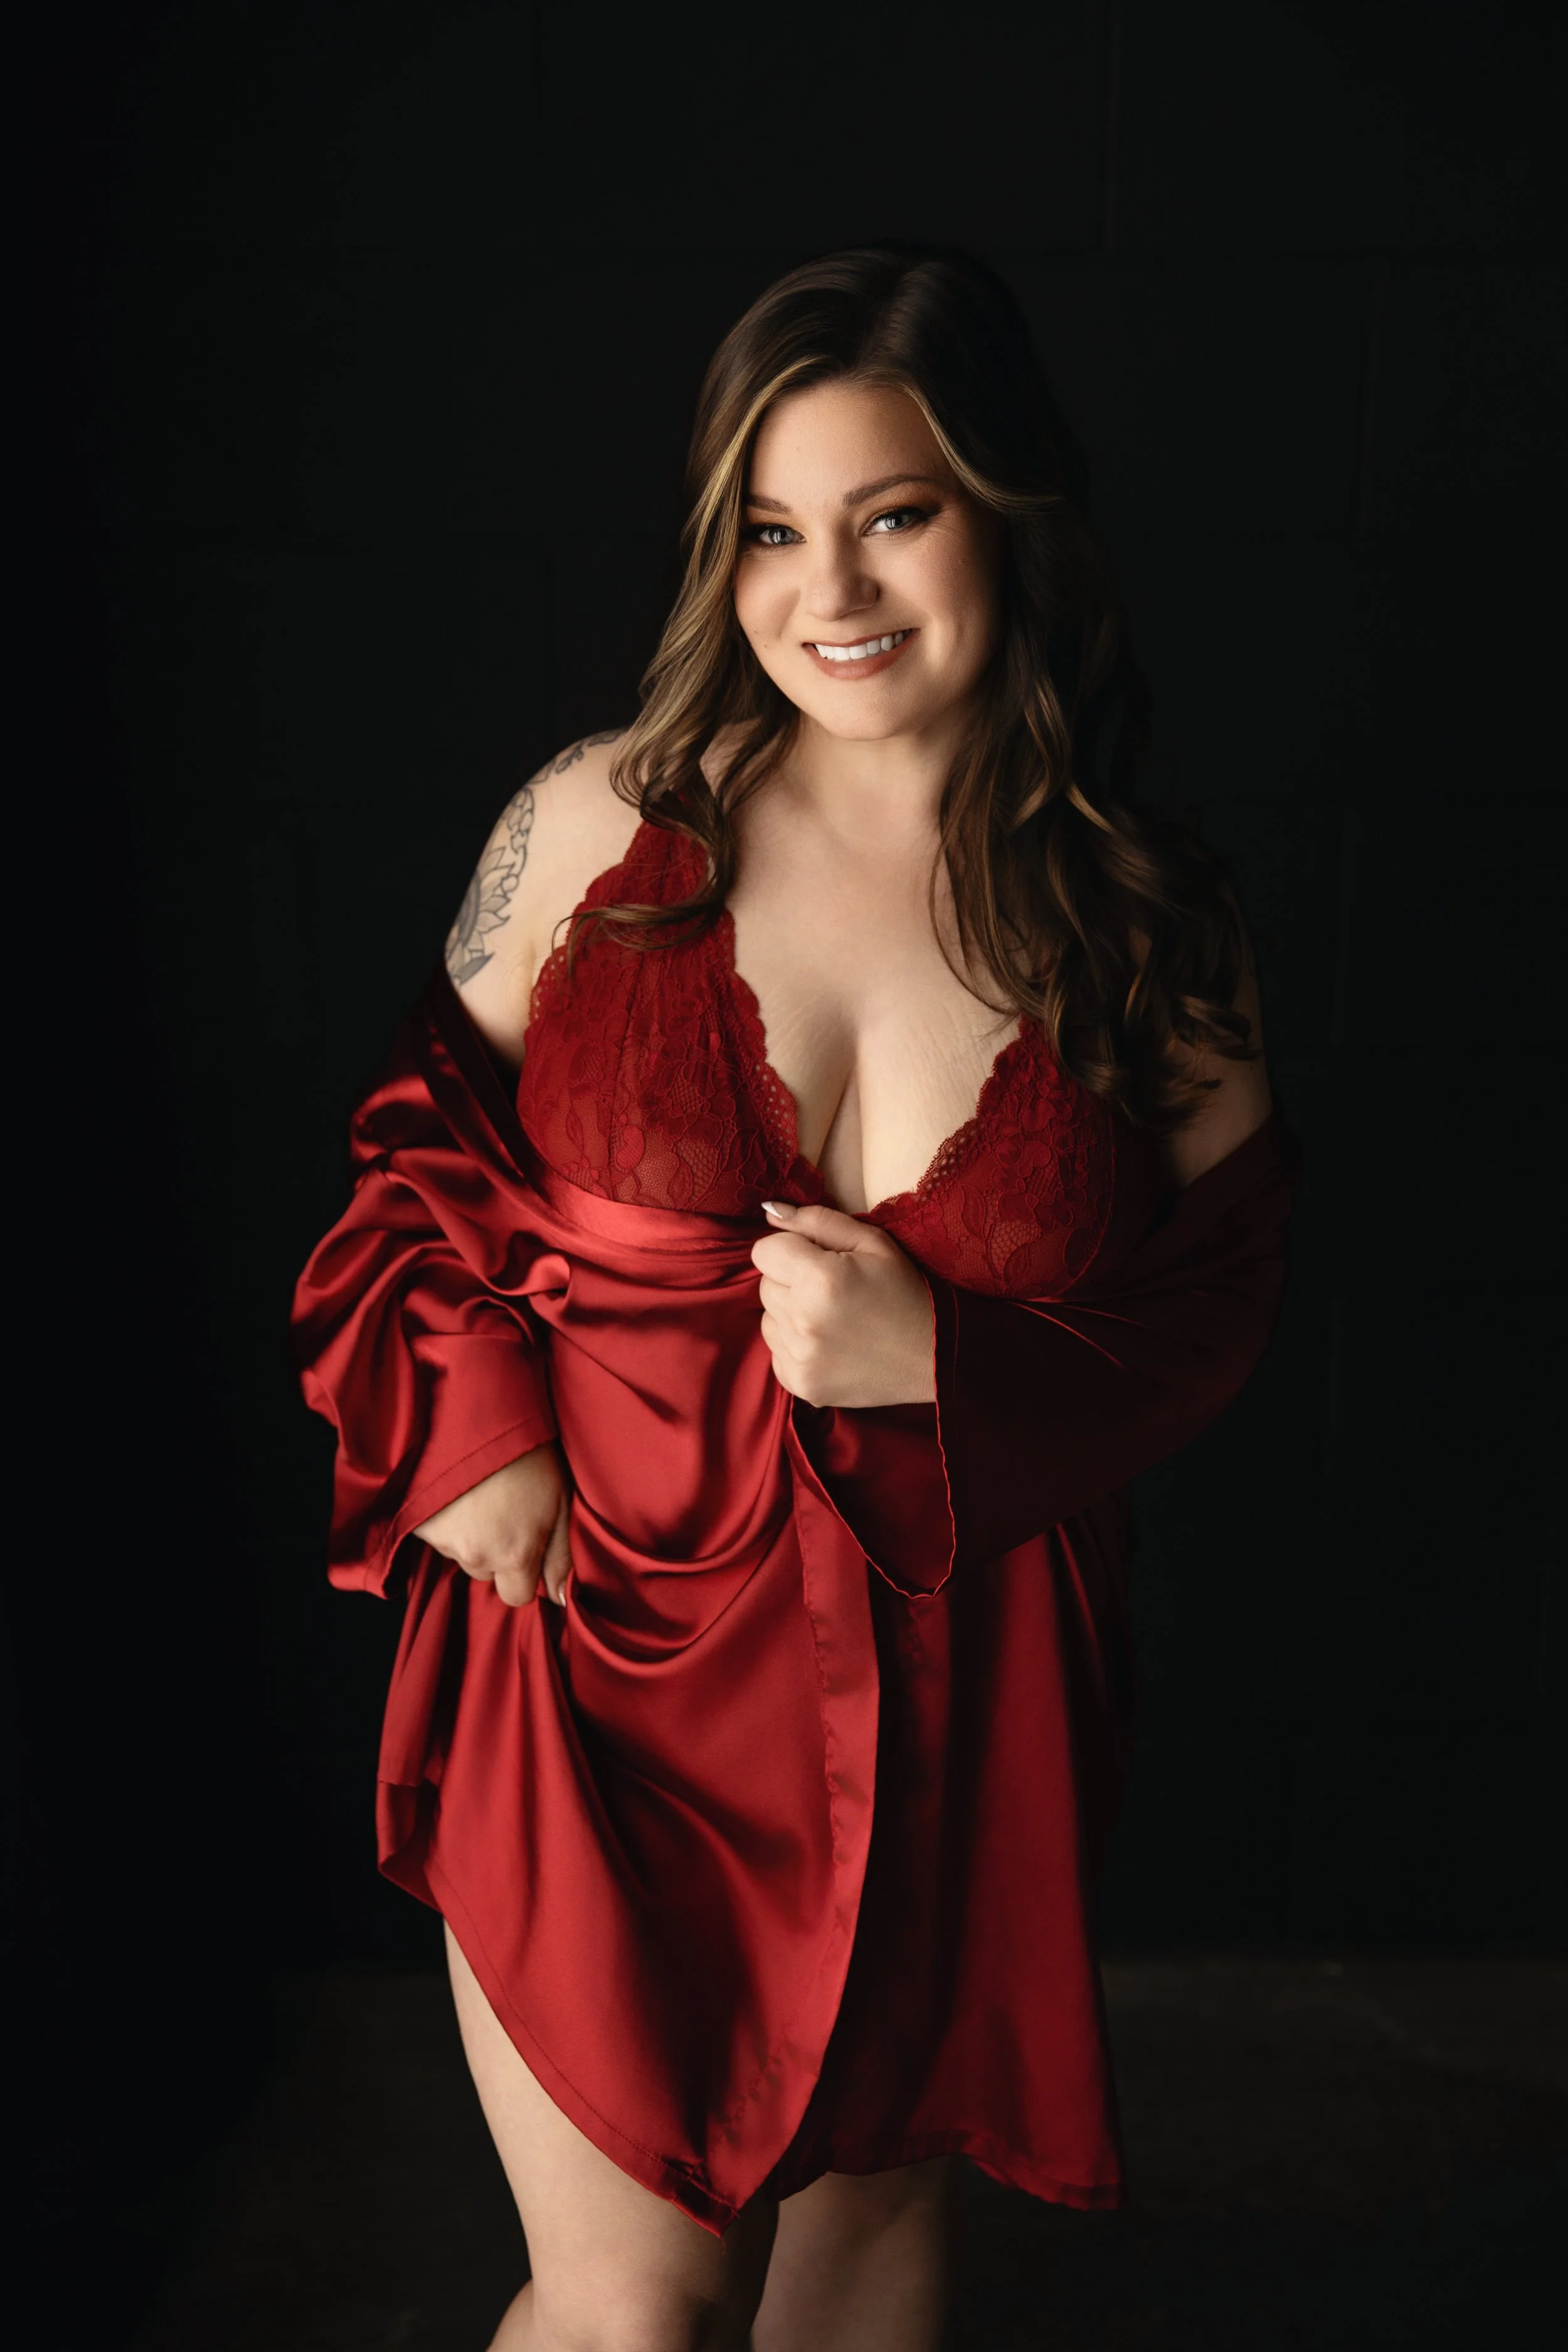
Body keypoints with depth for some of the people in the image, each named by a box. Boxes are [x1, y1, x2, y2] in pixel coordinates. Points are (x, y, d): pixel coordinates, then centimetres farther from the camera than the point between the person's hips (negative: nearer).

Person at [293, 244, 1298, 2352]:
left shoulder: (1149, 924, -5)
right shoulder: (602, 825, -7)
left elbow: (1212, 1321, 1)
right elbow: (427, 1145, 4)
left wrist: (942, 1357, -16)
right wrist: (471, 1432, -10)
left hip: (954, 1692, 2)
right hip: (603, 1652, -1)